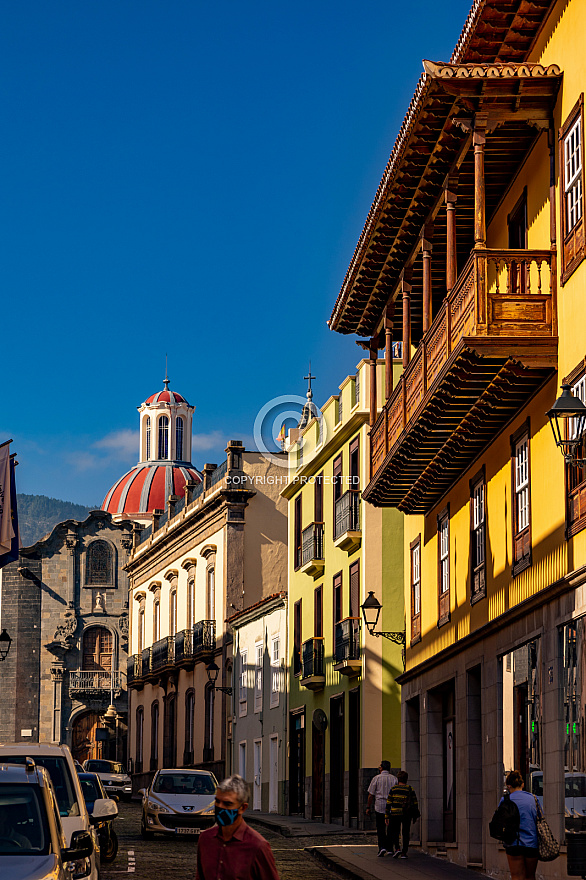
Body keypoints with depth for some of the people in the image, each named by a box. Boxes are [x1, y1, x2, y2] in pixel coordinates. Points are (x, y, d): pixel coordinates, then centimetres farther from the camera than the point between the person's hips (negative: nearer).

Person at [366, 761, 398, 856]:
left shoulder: (376, 778, -2)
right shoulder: (394, 779, 5)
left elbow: (371, 794, -1)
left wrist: (368, 807, 6)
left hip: (380, 806, -2)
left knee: (380, 829, -1)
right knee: (390, 828, 12)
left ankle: (382, 847, -16)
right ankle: (389, 848, 17)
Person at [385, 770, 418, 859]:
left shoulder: (393, 789, -2)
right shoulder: (410, 790, -2)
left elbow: (388, 803, -2)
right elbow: (415, 803, 1)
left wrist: (386, 816, 3)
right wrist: (416, 814, 15)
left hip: (395, 814, -1)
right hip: (407, 815, 1)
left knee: (394, 832, 11)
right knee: (405, 833, 9)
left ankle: (397, 848, -10)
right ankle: (404, 853, 4)